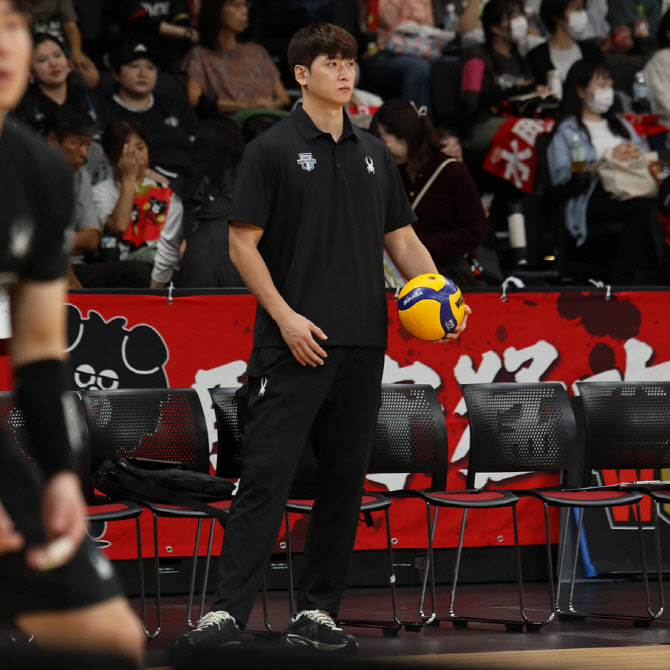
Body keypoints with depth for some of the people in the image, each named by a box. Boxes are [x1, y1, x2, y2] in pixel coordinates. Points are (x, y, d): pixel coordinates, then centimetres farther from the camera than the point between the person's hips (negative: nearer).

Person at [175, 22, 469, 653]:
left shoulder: (373, 153, 14)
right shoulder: (273, 150, -3)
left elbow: (402, 239, 17)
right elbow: (243, 244, -6)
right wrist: (285, 316, -15)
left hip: (361, 345, 6)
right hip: (296, 343, -6)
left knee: (344, 478, 6)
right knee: (266, 476, -10)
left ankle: (316, 611, 13)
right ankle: (227, 611, -12)